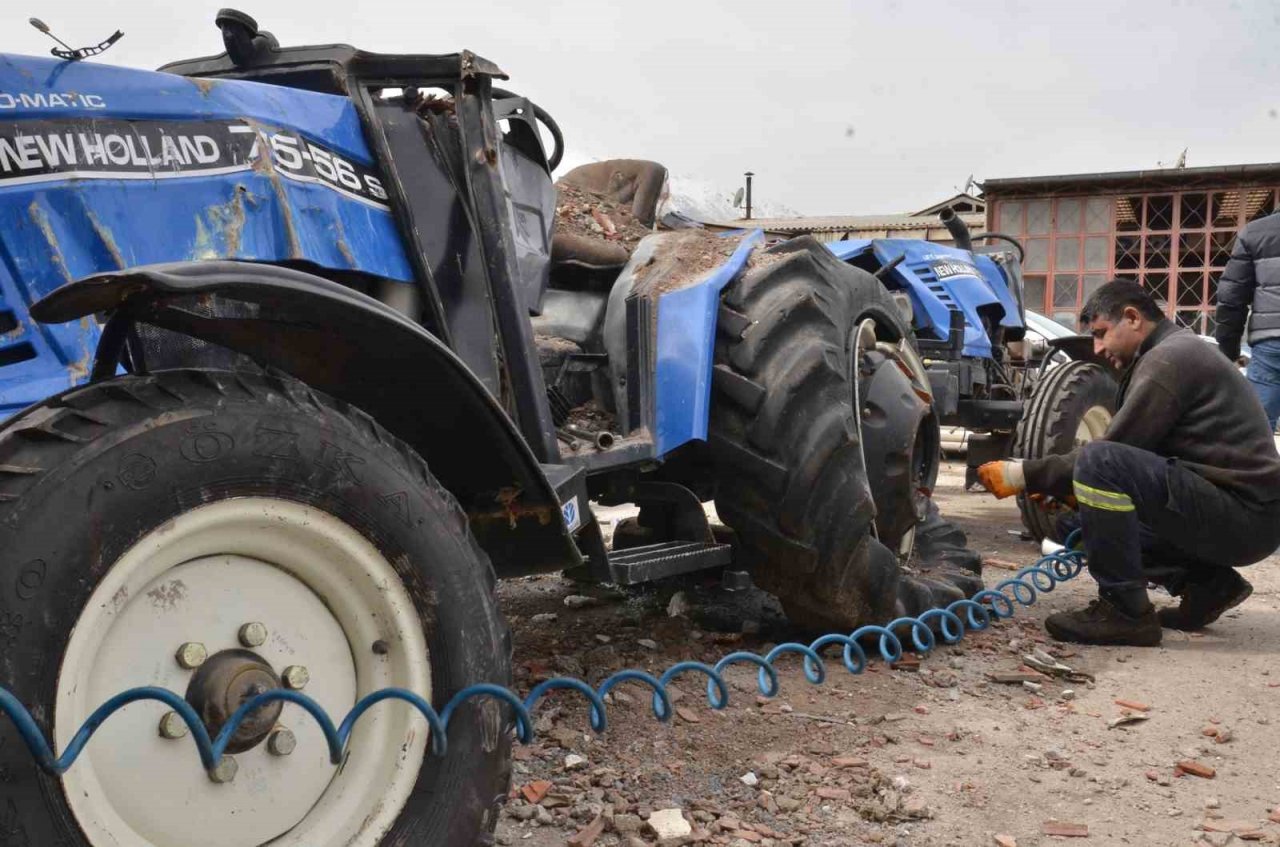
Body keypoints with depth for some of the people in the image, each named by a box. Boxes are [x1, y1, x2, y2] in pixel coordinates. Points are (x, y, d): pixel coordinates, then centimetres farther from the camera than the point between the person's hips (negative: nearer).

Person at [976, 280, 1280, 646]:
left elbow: (1108, 454, -17)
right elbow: (1138, 452, 18)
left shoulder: (1168, 357, -13)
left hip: (1243, 513, -10)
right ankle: (1207, 582, 12)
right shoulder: (1177, 351, 19)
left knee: (1101, 462, -26)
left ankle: (1125, 611, -16)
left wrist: (1024, 476, -11)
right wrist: (1059, 487, 9)